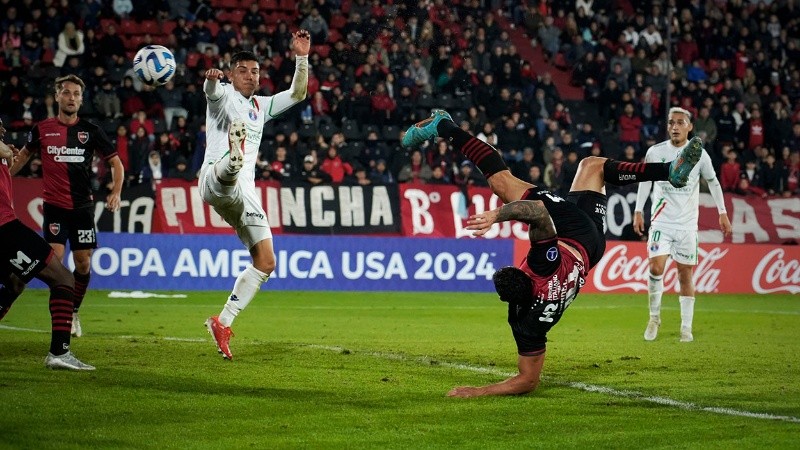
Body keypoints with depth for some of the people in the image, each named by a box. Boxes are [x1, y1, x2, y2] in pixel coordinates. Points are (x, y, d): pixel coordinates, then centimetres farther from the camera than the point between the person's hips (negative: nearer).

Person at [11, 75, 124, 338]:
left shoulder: (90, 131, 1)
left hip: (83, 206, 1)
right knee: (55, 260, -13)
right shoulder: (42, 129, 2)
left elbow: (115, 162, 6)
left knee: (83, 264, 2)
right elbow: (24, 155, 21)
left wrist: (116, 192, -8)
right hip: (54, 206, -1)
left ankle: (74, 312, 23)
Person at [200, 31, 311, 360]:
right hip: (215, 181, -7)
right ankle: (232, 156, -82)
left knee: (266, 262, 4)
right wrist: (211, 79, -41)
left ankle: (222, 323, 10)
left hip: (244, 193, 7)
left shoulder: (260, 106, 28)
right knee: (230, 172, -44)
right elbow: (212, 90, -16)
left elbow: (297, 94, 29)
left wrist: (301, 58, 16)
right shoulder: (224, 95, 8)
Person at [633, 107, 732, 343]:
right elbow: (645, 180, 10)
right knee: (656, 267, -17)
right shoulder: (655, 152, -2)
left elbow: (713, 182, 11)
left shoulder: (699, 154, -1)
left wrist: (722, 213, 9)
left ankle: (686, 327, 10)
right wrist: (638, 211, 6)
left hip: (687, 224, 1)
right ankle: (654, 316, 2)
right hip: (661, 221, 0)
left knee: (686, 275, 2)